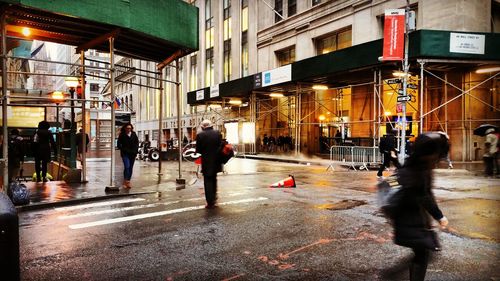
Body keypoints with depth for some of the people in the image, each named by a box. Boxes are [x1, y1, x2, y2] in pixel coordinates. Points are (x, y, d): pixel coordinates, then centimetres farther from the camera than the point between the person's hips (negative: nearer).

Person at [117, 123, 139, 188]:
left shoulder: (134, 135, 6)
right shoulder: (122, 135, -2)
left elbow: (137, 143, 11)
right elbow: (119, 145, 1)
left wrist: (135, 151, 1)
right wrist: (123, 150, -10)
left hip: (132, 154, 4)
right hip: (125, 154, -3)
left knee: (130, 168, 7)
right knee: (127, 167, -16)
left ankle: (128, 182, 16)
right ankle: (125, 181, -7)